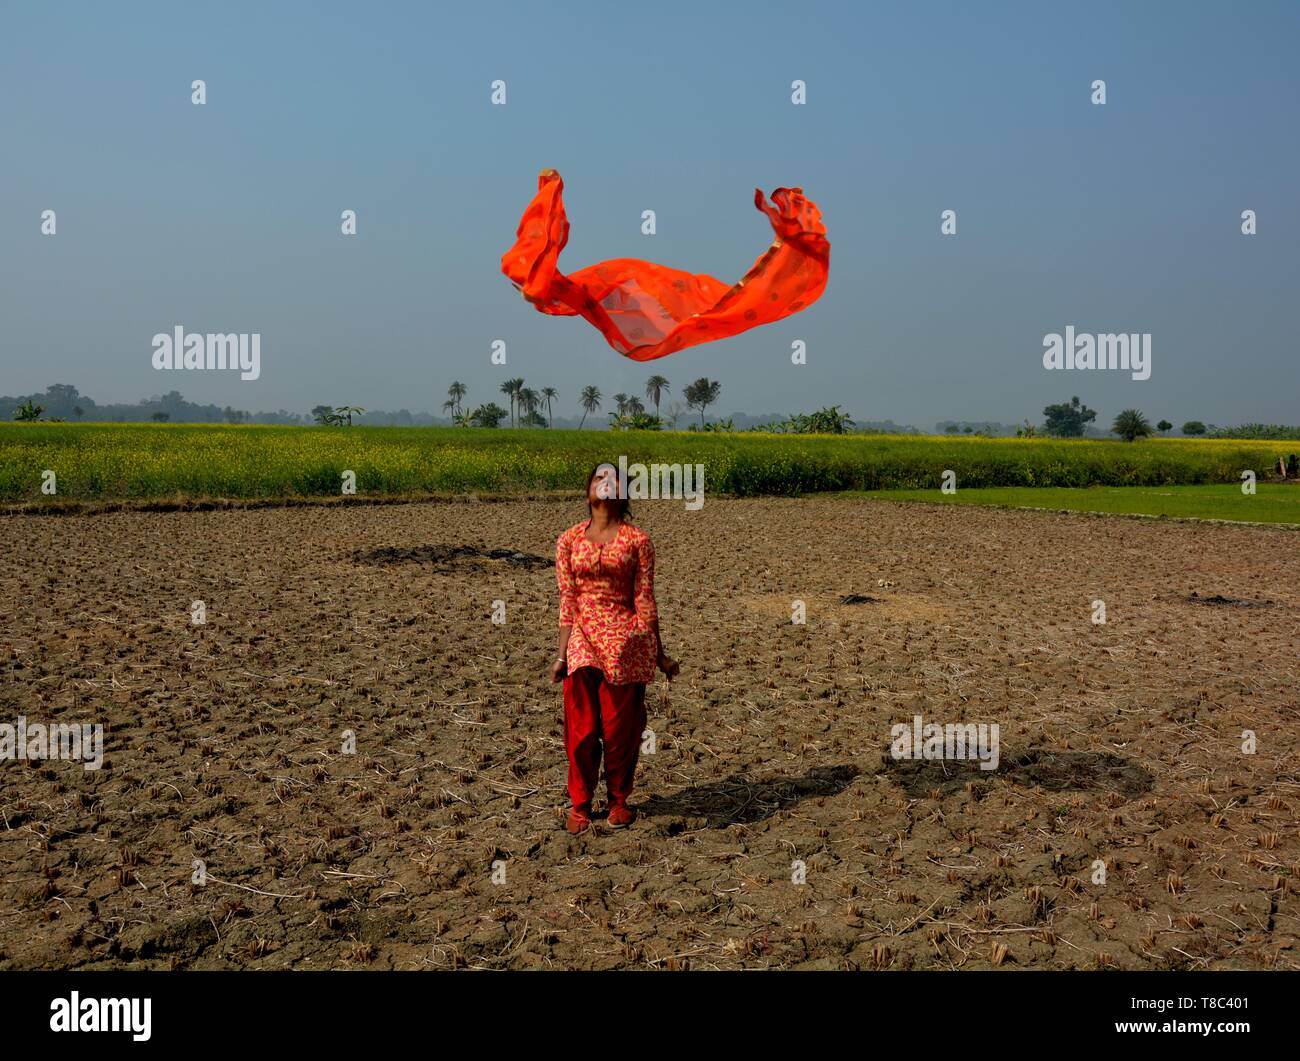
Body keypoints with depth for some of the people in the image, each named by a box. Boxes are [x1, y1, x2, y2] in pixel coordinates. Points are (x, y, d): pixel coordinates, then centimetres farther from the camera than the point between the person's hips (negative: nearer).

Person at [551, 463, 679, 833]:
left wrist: (659, 654, 2)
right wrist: (562, 653, -2)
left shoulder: (637, 540, 1)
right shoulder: (569, 540, 4)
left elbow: (645, 598, 2)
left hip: (625, 641, -1)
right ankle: (579, 805, 21)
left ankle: (619, 800, 26)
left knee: (621, 727, 6)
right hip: (583, 642, 1)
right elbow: (567, 599, 2)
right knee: (581, 729, 4)